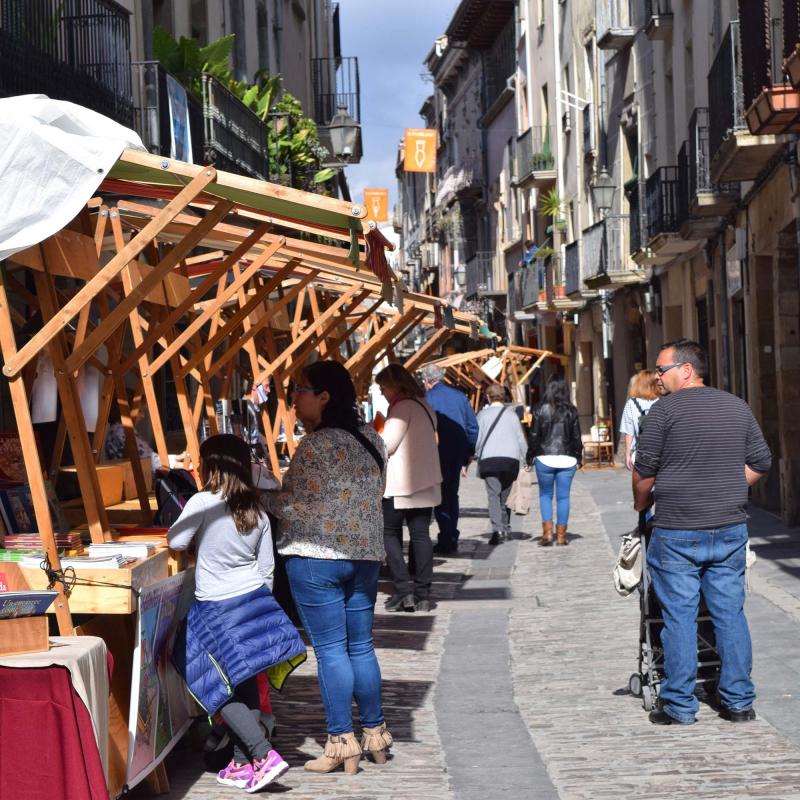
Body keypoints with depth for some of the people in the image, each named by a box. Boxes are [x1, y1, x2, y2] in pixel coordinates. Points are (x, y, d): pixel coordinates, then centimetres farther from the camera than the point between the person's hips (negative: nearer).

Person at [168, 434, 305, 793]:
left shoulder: (203, 503, -15)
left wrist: (192, 527, 13)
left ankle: (265, 755, -10)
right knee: (246, 685, 11)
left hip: (215, 610, -6)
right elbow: (266, 568, 10)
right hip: (255, 602, 6)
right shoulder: (258, 513, 3)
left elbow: (175, 541, -6)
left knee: (221, 690, 0)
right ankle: (242, 763, 16)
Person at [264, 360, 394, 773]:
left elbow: (292, 506, -13)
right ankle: (375, 732, 22)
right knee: (361, 647, 15)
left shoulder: (316, 445, -15)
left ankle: (342, 742, 1)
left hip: (316, 557, -7)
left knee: (330, 650, -2)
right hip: (366, 554, 7)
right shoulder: (372, 440, 8)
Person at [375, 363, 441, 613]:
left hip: (400, 483, -8)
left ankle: (403, 590, -5)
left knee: (390, 532, 3)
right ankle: (422, 594, 5)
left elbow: (387, 445, -16)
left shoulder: (402, 407, -12)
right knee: (420, 534, 6)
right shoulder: (424, 406, 16)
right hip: (425, 482, 8)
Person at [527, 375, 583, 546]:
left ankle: (547, 531, 0)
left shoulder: (540, 410, -4)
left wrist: (530, 456, 7)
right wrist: (578, 458, 15)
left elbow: (534, 435, -2)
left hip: (545, 459, -1)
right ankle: (561, 535, 8)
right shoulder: (571, 411, 1)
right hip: (567, 460, 1)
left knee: (545, 495, 12)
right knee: (563, 496, 7)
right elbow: (576, 437, 5)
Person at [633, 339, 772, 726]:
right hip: (730, 529, 5)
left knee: (679, 617, 1)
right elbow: (760, 462, 12)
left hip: (677, 532, -4)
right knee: (730, 613, 9)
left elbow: (644, 471, -4)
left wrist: (642, 504, 13)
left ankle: (679, 705, 4)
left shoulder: (666, 409, -7)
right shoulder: (738, 408, 9)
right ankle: (738, 701, 12)